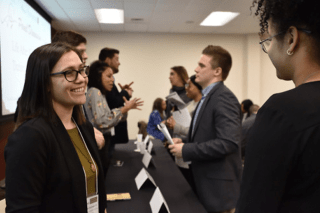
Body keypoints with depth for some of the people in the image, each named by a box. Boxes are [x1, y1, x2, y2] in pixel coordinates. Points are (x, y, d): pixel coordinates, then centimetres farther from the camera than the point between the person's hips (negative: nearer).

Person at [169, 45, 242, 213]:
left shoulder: (224, 98, -19)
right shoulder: (208, 97, 12)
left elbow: (228, 142, -29)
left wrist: (186, 150, -22)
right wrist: (185, 143, 2)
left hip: (218, 188, -9)